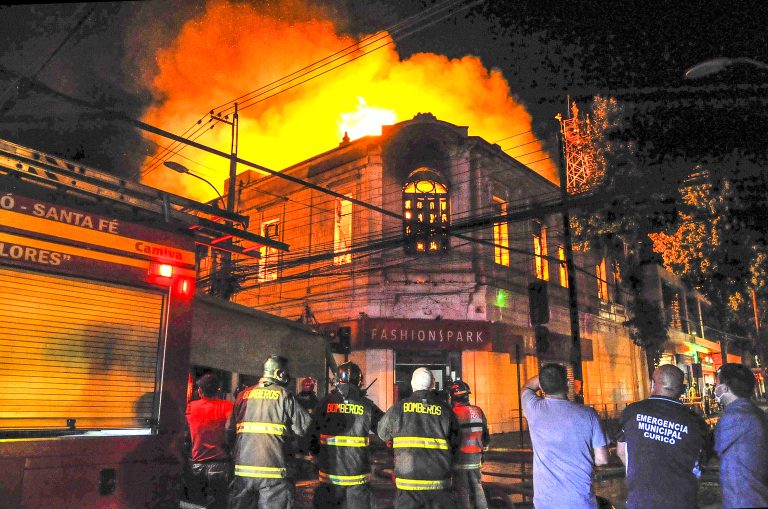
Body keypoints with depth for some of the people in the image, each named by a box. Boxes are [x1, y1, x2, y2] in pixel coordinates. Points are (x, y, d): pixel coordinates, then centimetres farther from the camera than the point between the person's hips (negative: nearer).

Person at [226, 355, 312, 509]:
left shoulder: (244, 395, 7)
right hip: (272, 469, -4)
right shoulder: (284, 395, -4)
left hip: (243, 468, 4)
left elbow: (230, 429, 8)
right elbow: (303, 427, -6)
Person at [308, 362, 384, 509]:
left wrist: (315, 452, 16)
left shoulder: (325, 402, -5)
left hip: (330, 472, 1)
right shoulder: (366, 405, -6)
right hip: (358, 473, 0)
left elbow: (312, 434, -1)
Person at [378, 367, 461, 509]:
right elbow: (456, 442, 6)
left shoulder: (398, 408, -3)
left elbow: (383, 433, 11)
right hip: (439, 481, 0)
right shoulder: (445, 410, -2)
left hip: (408, 480, 0)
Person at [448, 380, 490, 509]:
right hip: (475, 456, 5)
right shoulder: (478, 411, 2)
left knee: (461, 489, 3)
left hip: (459, 457, -5)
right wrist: (483, 450, 22)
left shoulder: (454, 413, -16)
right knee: (477, 485, 16)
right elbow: (485, 435, 10)